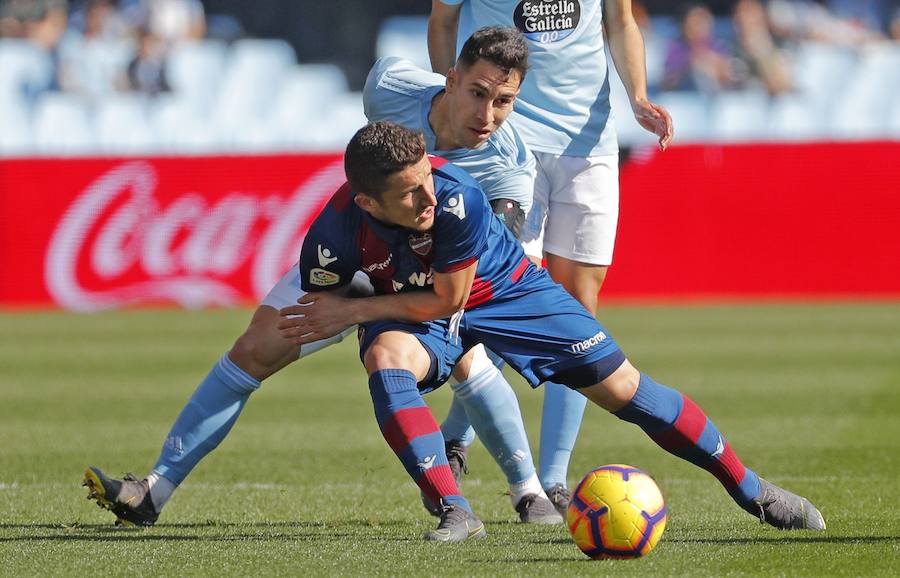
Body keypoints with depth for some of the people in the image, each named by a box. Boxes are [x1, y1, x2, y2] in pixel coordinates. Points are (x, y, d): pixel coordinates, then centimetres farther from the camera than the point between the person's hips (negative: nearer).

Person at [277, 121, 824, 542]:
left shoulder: (456, 196, -38)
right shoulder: (336, 232, -30)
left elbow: (447, 299, -27)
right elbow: (318, 311, -8)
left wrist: (355, 310, -27)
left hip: (505, 290, -1)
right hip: (411, 309, 1)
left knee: (623, 387, -4)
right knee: (386, 358, -35)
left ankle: (751, 488, 12)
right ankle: (456, 514, -31)